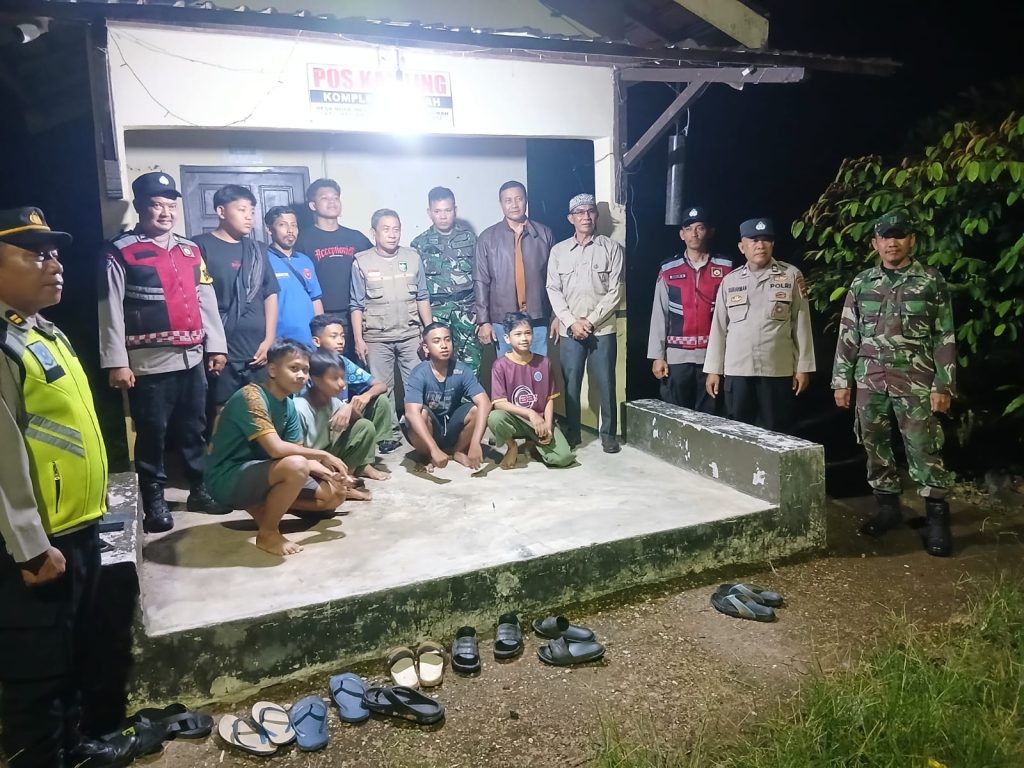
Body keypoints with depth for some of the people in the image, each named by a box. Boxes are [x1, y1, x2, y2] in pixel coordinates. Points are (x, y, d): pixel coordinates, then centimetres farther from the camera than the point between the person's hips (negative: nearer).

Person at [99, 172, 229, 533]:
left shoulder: (191, 250, 12)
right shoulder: (120, 252, -4)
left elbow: (206, 300, 13)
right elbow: (110, 310, -8)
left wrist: (216, 346, 9)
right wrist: (116, 362, -12)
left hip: (192, 359, 5)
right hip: (149, 363, -5)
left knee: (194, 430, 14)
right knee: (152, 435, 4)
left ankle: (200, 490, 27)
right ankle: (154, 502, 17)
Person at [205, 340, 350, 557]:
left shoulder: (289, 405, 4)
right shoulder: (251, 396, -22)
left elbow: (298, 451, 2)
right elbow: (276, 449, -31)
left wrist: (328, 473, -14)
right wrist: (322, 455, -21)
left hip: (255, 473, 8)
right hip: (228, 479, -8)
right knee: (296, 466, -33)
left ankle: (259, 506, 12)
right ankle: (268, 532, -12)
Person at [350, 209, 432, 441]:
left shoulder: (412, 257, 3)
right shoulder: (362, 262, -2)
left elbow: (422, 298, 7)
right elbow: (357, 306, -1)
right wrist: (359, 340, -4)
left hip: (411, 335, 1)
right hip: (377, 338, -1)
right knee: (382, 388, 6)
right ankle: (390, 431, 18)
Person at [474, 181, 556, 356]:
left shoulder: (544, 234, 3)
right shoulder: (488, 238, 1)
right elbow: (480, 282, 0)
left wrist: (557, 315, 3)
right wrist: (483, 321, -4)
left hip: (539, 318, 1)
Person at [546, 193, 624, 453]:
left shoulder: (611, 248, 0)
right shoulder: (558, 250, 6)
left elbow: (615, 292, -4)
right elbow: (553, 290, 3)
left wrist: (590, 321, -10)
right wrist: (572, 322, -8)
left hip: (603, 329, -1)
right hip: (569, 331, 2)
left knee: (605, 384, 3)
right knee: (571, 384, 7)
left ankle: (608, 434, 16)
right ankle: (572, 434, 20)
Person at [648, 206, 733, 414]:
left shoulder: (725, 268, 2)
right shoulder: (668, 270, 3)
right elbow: (659, 314, 4)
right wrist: (657, 356, 0)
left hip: (713, 356, 0)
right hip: (677, 357, 1)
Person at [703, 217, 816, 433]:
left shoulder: (791, 276, 2)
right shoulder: (730, 281, 8)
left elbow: (801, 324, 3)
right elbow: (719, 327, 9)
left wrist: (803, 367, 0)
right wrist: (713, 369, 6)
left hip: (778, 372, -2)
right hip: (737, 371, 2)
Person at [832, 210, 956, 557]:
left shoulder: (931, 282, 2)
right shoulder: (861, 283, 8)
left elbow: (945, 338, 1)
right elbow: (848, 335, 9)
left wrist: (943, 385, -5)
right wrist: (842, 380, 4)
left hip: (915, 382, -3)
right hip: (869, 381, 3)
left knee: (924, 450, -3)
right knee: (875, 447, 9)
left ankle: (937, 518, 6)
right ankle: (888, 507, 22)